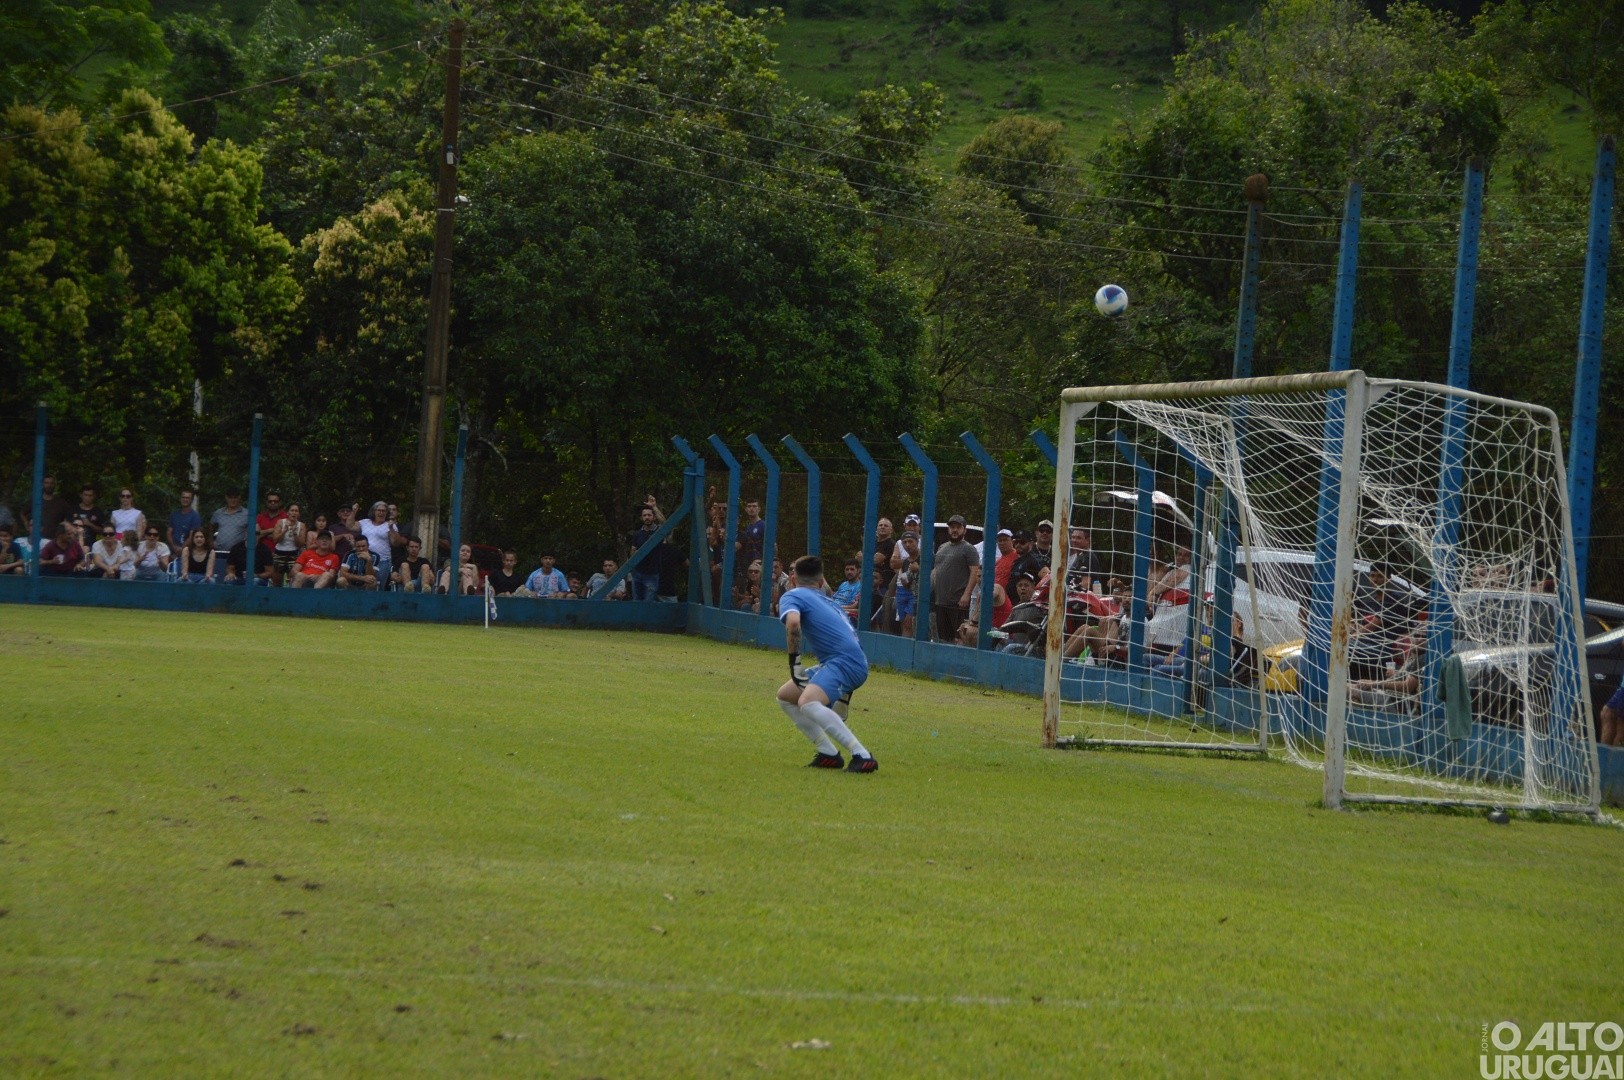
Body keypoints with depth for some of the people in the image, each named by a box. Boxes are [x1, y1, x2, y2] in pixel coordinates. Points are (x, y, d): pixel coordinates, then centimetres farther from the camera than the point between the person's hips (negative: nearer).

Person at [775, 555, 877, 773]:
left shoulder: (792, 596, 5)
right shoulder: (829, 602, 29)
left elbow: (793, 623, -19)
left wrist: (794, 661, -10)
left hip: (843, 662, -8)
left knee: (807, 702, -30)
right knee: (785, 696, 18)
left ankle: (862, 756, -36)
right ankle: (828, 754, 14)